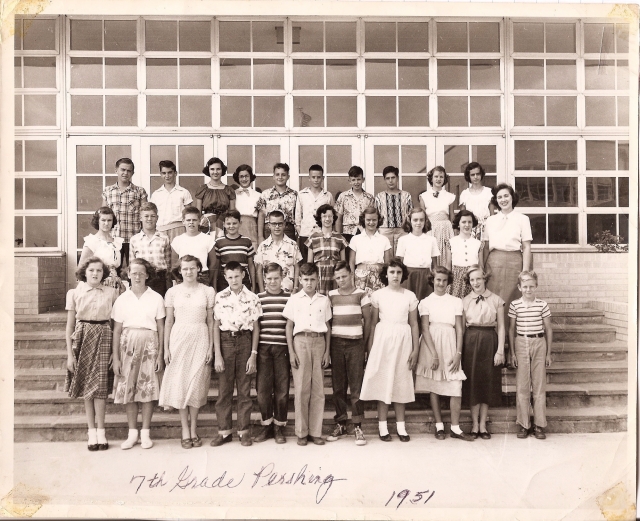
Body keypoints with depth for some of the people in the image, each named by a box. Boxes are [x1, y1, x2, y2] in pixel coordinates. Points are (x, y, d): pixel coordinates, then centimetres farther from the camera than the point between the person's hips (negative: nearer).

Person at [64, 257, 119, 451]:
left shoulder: (111, 292, 3)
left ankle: (100, 431, 10)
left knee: (100, 386, -1)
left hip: (104, 338, 0)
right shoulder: (74, 293, 3)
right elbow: (70, 326, 4)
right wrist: (70, 354, -1)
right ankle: (91, 431, 14)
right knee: (87, 386, 5)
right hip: (83, 338, 0)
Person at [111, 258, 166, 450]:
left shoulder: (156, 298, 2)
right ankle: (132, 433, 15)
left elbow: (161, 328, 4)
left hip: (149, 344, -1)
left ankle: (145, 433, 12)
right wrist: (115, 358, 2)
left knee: (148, 388, 0)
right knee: (127, 389, 3)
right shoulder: (122, 299, 6)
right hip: (127, 343, 2)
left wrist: (160, 355, 0)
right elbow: (117, 330, 7)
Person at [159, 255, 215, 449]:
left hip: (200, 339, -1)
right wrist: (166, 348, 2)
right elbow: (168, 322, 7)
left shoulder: (208, 291, 3)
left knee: (196, 385, 3)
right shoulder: (173, 292, 6)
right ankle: (185, 431, 11)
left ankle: (194, 430, 16)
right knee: (180, 384, 2)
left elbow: (210, 322, 5)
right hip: (179, 339, 1)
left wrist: (211, 347, 0)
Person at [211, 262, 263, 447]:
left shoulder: (252, 298, 2)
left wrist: (253, 354, -2)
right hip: (225, 341, 1)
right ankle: (224, 431, 15)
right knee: (224, 389, 5)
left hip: (244, 341, 0)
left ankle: (244, 430, 16)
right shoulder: (220, 297, 3)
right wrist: (217, 354, -4)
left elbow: (256, 327, 3)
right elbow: (216, 326, 3)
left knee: (244, 389, 6)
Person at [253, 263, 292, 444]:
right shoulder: (258, 298, 9)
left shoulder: (290, 298, 5)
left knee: (282, 388, 3)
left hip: (282, 348, -1)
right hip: (263, 347, 1)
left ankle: (279, 427, 15)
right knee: (262, 388, 3)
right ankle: (266, 425, 17)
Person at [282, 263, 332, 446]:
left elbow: (328, 327, 12)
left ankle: (315, 431, 11)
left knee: (318, 389, 2)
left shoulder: (324, 300, 10)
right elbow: (289, 326, 6)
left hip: (319, 342, 2)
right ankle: (301, 432, 9)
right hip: (300, 341, -1)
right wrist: (291, 352, -2)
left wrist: (327, 351, 5)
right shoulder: (294, 299, 6)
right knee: (301, 388, -1)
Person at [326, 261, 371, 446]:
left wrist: (364, 343, 1)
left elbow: (367, 320, 5)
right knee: (338, 386, 5)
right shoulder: (331, 296, 8)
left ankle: (357, 426, 3)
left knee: (356, 386, -2)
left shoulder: (361, 295, 3)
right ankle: (340, 424, 14)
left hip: (355, 344, -2)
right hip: (336, 344, 2)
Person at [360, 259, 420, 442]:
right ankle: (382, 426, 9)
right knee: (382, 381, 1)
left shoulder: (410, 296, 5)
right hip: (383, 339, -1)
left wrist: (415, 349, 1)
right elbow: (373, 323, 3)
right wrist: (370, 348, -3)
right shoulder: (378, 295, 2)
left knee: (401, 383, 5)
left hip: (403, 340, 1)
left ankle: (401, 426, 14)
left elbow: (414, 324, 6)